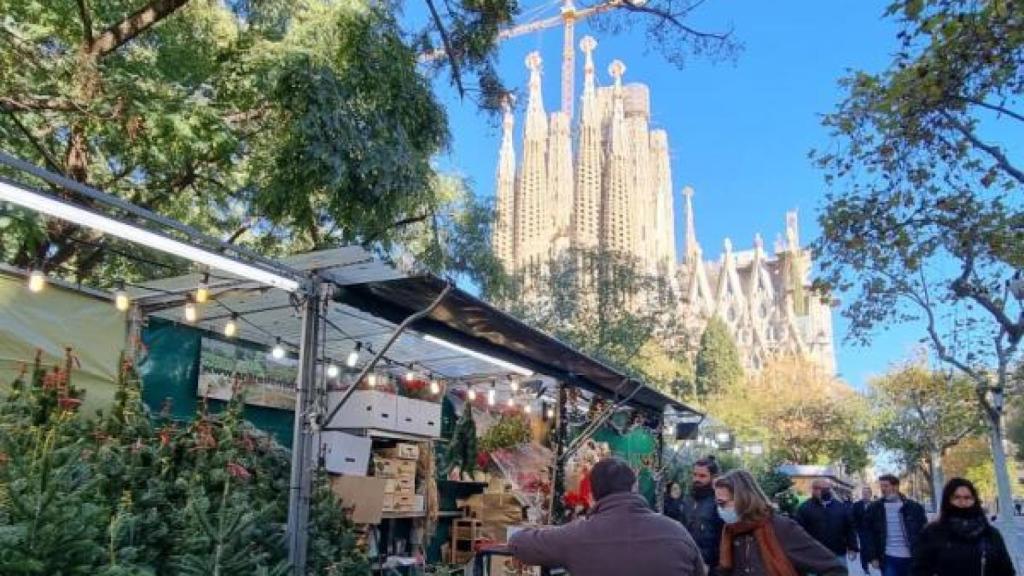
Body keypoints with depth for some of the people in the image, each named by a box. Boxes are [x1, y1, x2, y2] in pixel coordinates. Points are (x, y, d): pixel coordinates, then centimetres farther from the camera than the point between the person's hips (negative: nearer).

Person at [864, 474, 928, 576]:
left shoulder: (914, 507, 2)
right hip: (889, 559, -1)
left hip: (911, 558, 1)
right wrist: (873, 557, -4)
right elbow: (869, 534, 3)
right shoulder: (874, 508, 3)